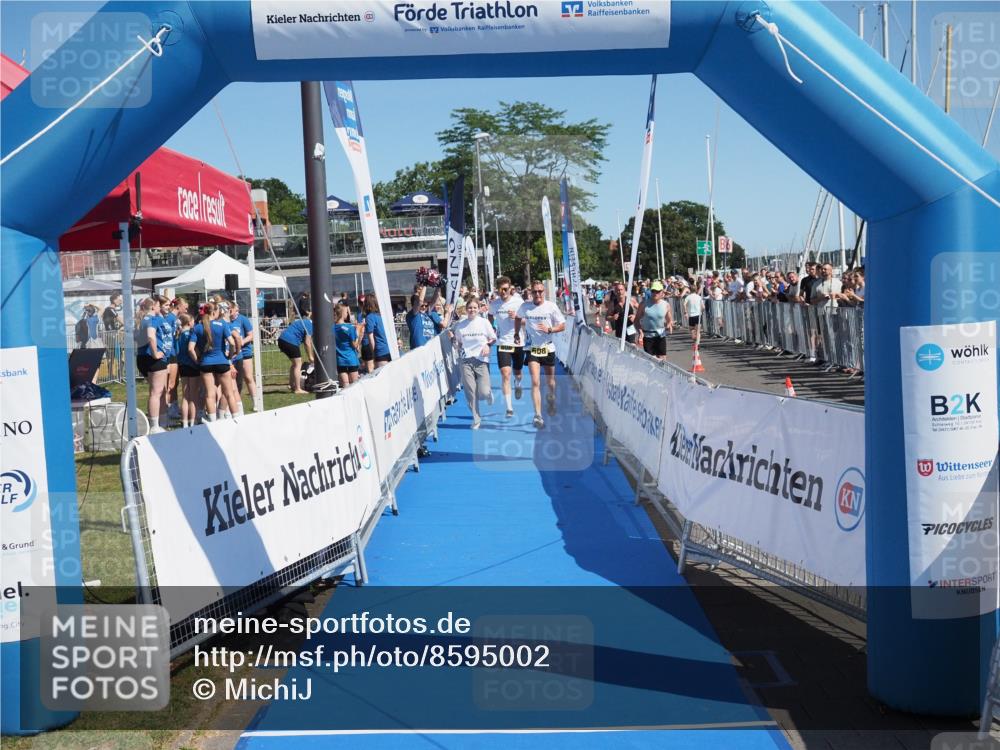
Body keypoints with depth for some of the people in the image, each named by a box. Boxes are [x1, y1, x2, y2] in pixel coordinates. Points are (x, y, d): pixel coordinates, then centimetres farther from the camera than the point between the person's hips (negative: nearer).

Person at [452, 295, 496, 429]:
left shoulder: (484, 322, -1)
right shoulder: (460, 325, 4)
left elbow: (493, 338, 8)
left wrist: (488, 345, -10)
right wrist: (460, 348, -1)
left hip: (482, 360, -1)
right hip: (466, 361, 2)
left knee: (483, 392, -10)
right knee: (470, 393, -3)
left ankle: (489, 393, 29)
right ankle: (476, 419, 12)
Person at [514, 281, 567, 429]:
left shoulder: (551, 307, -5)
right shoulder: (525, 307, 0)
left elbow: (562, 326, -2)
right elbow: (518, 318, 22)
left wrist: (549, 329, -17)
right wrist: (516, 334, 14)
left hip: (548, 348, 1)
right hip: (532, 349, -1)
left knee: (550, 382, 14)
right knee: (535, 382, -14)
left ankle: (552, 404, 42)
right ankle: (538, 416, -20)